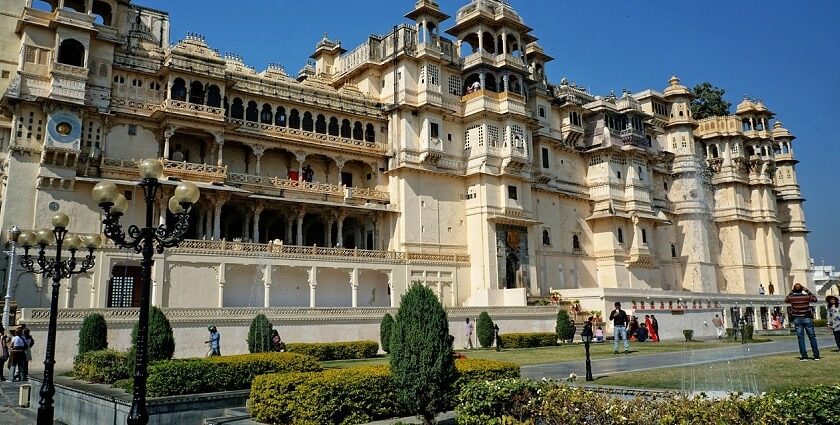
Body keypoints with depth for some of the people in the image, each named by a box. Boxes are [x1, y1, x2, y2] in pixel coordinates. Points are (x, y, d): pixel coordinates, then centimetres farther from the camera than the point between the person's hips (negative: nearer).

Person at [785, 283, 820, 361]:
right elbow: (815, 299, 14)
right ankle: (816, 355, 8)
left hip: (797, 319, 0)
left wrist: (791, 292, 12)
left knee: (801, 338, 2)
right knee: (812, 337, 7)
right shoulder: (806, 296, -6)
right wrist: (807, 291, 13)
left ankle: (804, 356, -2)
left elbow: (786, 300, 18)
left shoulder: (791, 297, -4)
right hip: (807, 319, 0)